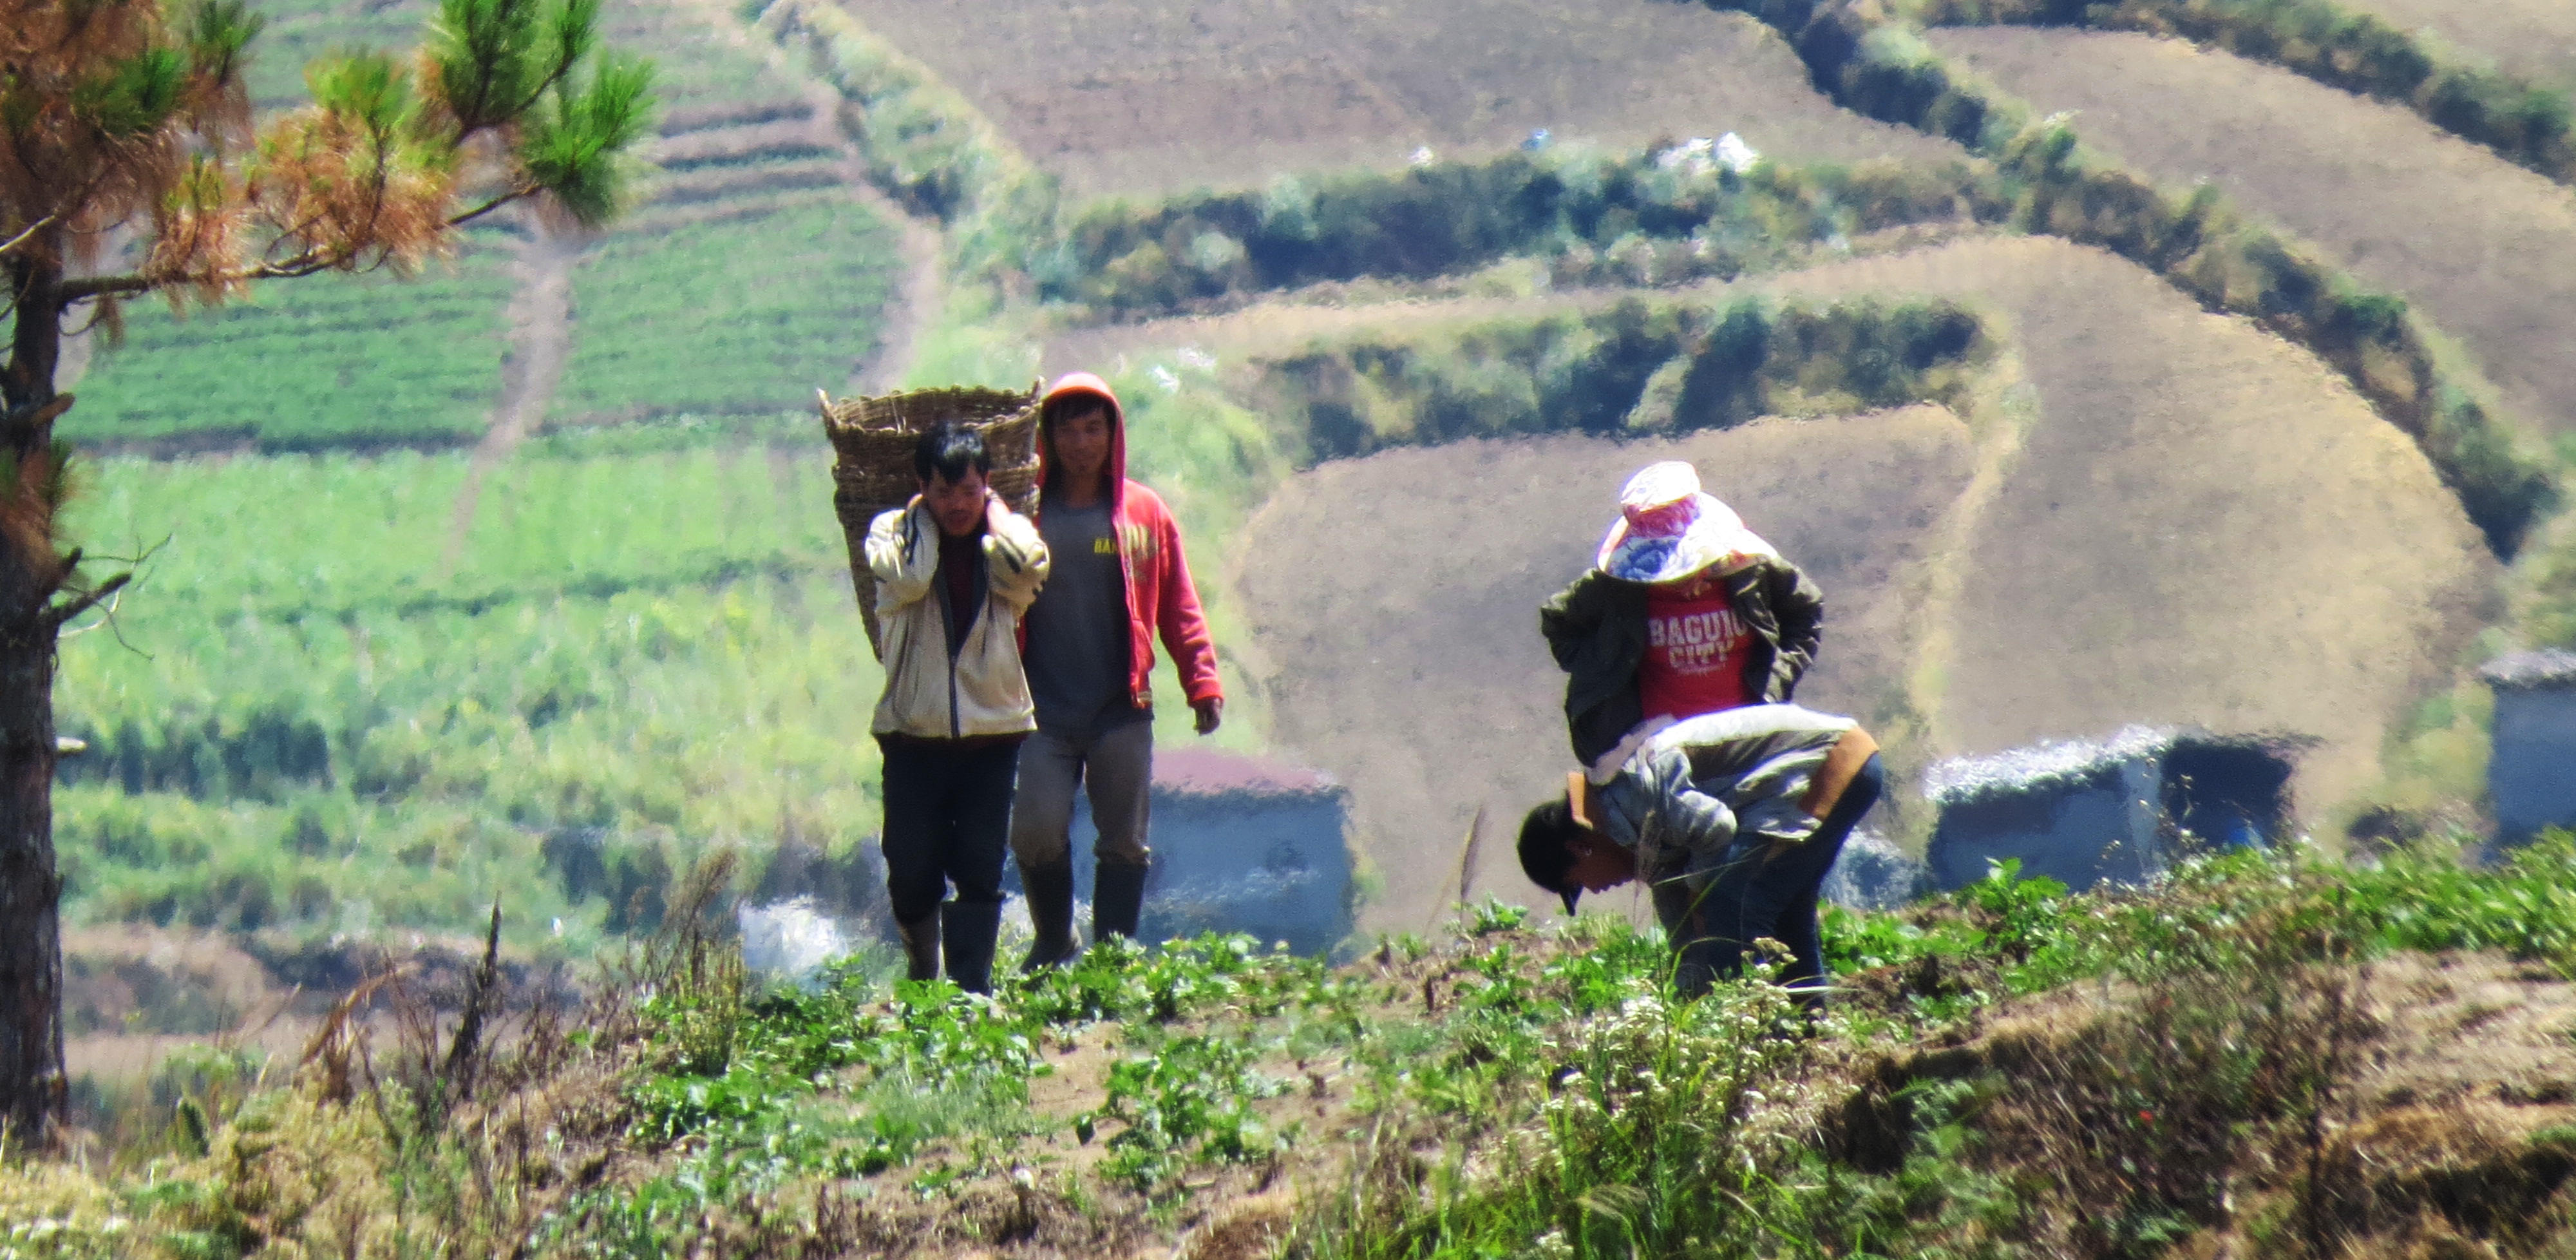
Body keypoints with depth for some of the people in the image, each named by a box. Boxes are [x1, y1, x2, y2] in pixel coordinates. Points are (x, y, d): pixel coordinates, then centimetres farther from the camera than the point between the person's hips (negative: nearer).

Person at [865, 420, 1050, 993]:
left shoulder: (1005, 534, 5)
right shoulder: (894, 533, 1)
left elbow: (1026, 566, -19)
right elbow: (906, 580, -21)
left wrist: (994, 510, -4)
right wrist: (922, 517, -6)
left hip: (992, 731, 0)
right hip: (914, 734, 0)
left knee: (980, 874, -5)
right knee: (912, 874, 4)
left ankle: (971, 991, -3)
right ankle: (921, 972, 28)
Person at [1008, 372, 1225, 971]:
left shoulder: (1144, 514, 6)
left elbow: (1179, 607, 8)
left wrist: (1202, 681, 1)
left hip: (1122, 711, 1)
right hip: (1046, 712, -1)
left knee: (1124, 842, 2)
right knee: (1036, 832, -8)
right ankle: (1052, 945, 14)